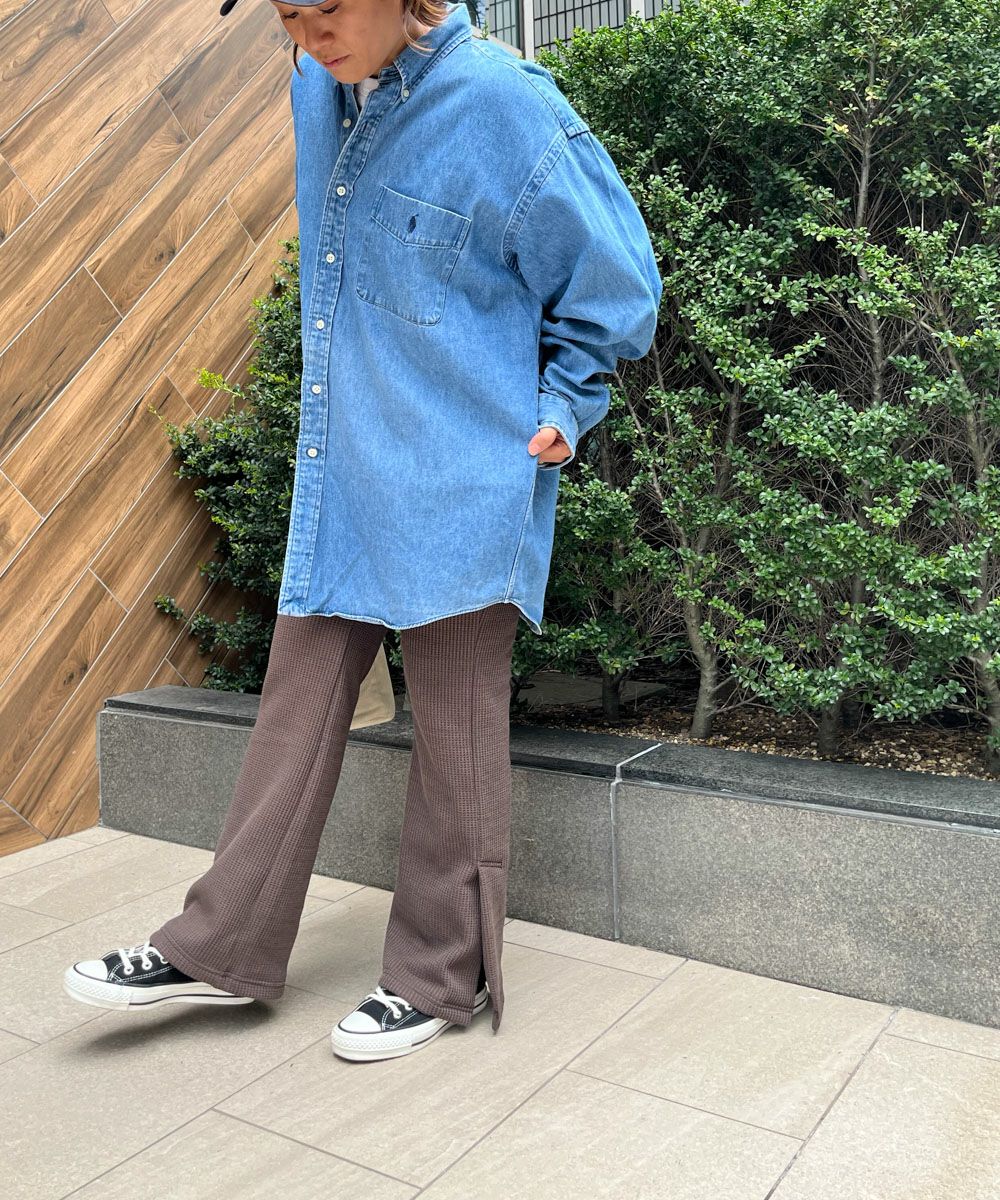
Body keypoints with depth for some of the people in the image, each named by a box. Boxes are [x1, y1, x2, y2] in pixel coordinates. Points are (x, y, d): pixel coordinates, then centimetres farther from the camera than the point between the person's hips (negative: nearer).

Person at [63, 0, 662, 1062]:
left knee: (455, 737, 5)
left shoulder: (505, 108, -14)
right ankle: (225, 946, 26)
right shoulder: (319, 88, 7)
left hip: (459, 484, -6)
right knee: (295, 708, 11)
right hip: (339, 478, 7)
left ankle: (441, 978, 23)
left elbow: (613, 278, -4)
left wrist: (560, 407, -3)